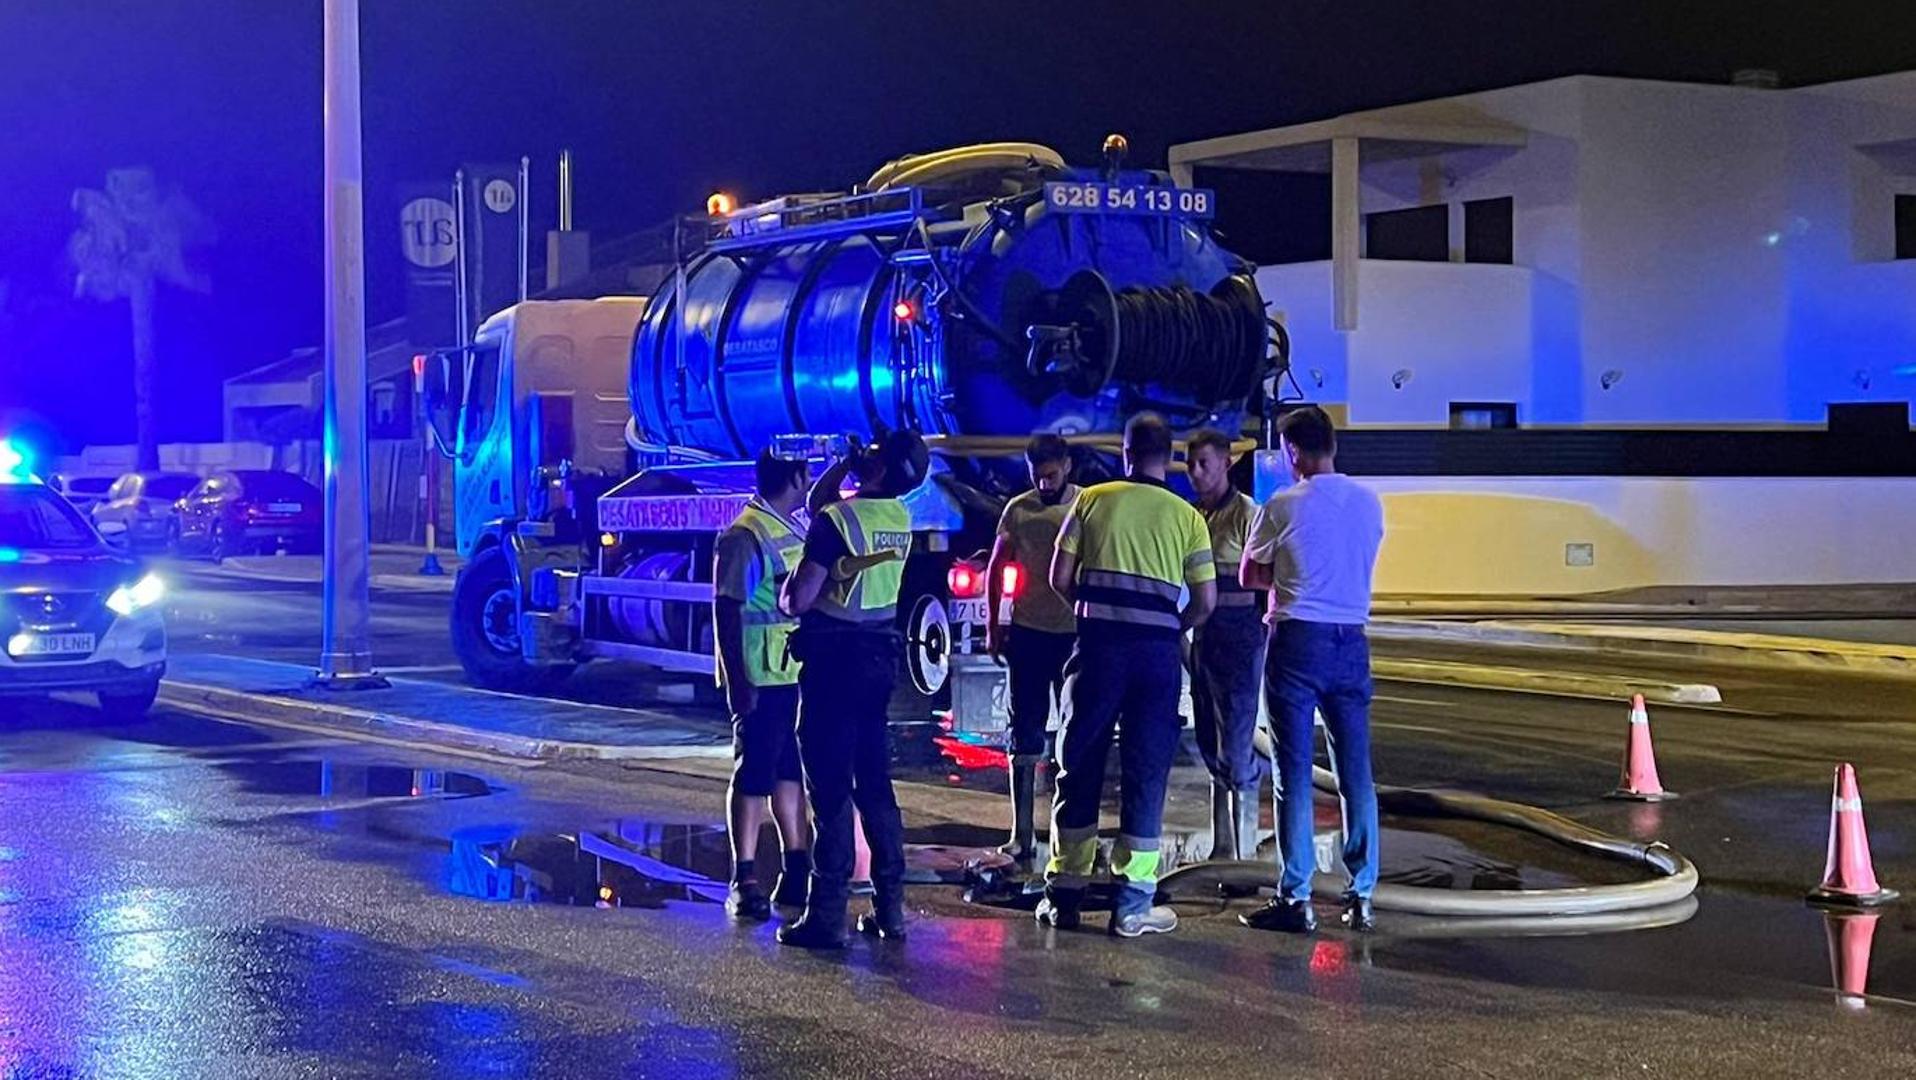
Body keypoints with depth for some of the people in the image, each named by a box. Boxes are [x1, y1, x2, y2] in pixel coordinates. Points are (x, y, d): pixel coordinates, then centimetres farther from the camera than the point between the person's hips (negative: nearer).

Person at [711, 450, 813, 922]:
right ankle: (744, 880, 2)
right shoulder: (745, 536, -14)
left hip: (798, 671, 9)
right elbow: (726, 609, -16)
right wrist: (737, 682, -20)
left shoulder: (791, 529, 14)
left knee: (792, 770, 14)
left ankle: (797, 870, 23)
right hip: (762, 678, -9)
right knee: (754, 773, -3)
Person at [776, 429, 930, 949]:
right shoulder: (899, 517, 7)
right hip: (880, 654, 7)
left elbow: (798, 600, -17)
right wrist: (841, 466, 12)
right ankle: (890, 907, 15)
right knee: (874, 784, 12)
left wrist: (789, 591, 4)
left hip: (835, 658, -7)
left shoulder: (836, 520, -16)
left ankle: (827, 915, -4)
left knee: (830, 788, -5)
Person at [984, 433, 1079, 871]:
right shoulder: (1018, 509, 1)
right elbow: (995, 569, 9)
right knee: (1025, 736, 3)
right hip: (1028, 633, 1)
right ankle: (1022, 835, 6)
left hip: (1077, 634, -1)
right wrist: (993, 628, 5)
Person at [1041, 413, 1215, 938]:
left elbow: (1060, 577, 2)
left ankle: (1064, 894, 14)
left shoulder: (1092, 500, 5)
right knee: (1146, 772, 5)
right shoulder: (1186, 516, 6)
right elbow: (1205, 600, 4)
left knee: (1080, 765, 9)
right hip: (1159, 647, 0)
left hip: (1099, 641, 0)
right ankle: (1133, 904, 5)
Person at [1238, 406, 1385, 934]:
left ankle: (1295, 899, 0)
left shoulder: (1283, 507, -9)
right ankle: (1361, 897, 10)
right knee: (1356, 772, 9)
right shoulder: (1370, 504, 5)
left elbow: (1249, 577, 2)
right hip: (1351, 641, 5)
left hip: (1298, 640, -4)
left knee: (1294, 774, -1)